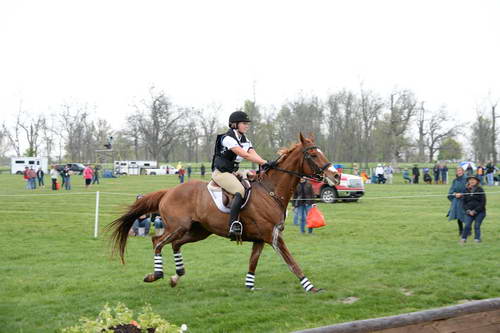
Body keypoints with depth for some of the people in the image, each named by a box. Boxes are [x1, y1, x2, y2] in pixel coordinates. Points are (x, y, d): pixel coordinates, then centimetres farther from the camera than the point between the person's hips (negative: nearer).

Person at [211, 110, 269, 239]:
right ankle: (233, 226, -38)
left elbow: (253, 154, -2)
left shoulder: (245, 140, 14)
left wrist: (265, 164, -22)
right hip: (221, 172, -10)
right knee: (240, 191, -29)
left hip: (232, 172, 10)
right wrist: (264, 163, -29)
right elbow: (245, 155, -24)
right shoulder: (228, 138, -14)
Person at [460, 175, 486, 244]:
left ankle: (477, 239, 7)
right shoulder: (466, 190, 8)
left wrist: (475, 211, -11)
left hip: (479, 212, -2)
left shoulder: (480, 190, -3)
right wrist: (468, 210, -6)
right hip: (469, 212, 2)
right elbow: (464, 202, 11)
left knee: (477, 226, -3)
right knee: (467, 225, -7)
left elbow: (483, 202, -6)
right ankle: (463, 239, 0)